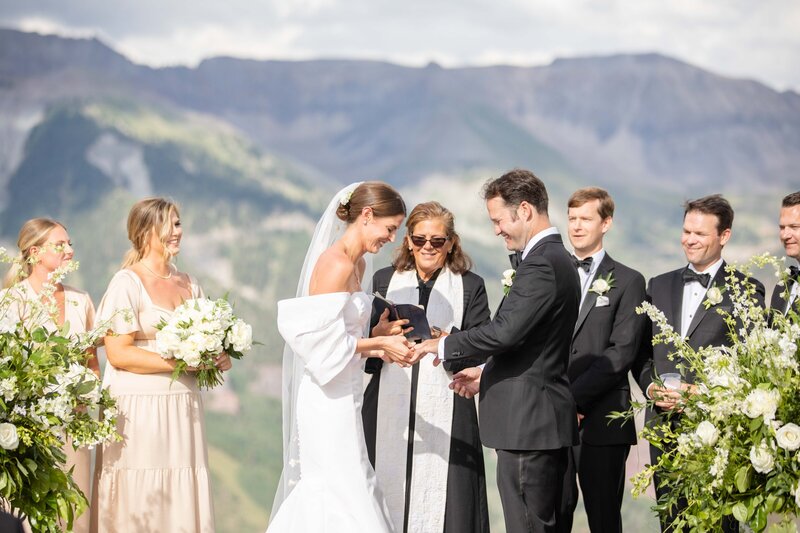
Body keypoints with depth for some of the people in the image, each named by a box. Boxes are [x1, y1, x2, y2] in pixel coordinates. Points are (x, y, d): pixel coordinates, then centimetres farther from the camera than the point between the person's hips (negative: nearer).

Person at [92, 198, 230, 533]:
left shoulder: (188, 285, 14)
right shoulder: (127, 283, -5)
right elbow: (118, 354, -13)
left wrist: (219, 360, 3)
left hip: (183, 411, 6)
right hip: (139, 411, -6)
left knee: (182, 504, 2)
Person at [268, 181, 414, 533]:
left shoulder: (358, 264, 11)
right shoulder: (336, 264, -18)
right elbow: (323, 339, -21)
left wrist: (379, 349, 3)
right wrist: (379, 344, -15)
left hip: (342, 394, 10)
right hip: (328, 397, -9)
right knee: (342, 492, -5)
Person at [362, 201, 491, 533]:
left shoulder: (470, 286, 8)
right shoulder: (385, 280, 14)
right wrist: (378, 335, -10)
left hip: (444, 416, -2)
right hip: (390, 415, 2)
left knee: (443, 501, -9)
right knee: (387, 496, -4)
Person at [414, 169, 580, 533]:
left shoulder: (541, 264, -17)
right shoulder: (556, 258, 16)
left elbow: (506, 331, -24)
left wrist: (443, 346, -12)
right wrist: (488, 373, 21)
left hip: (526, 422, -11)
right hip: (543, 421, 11)